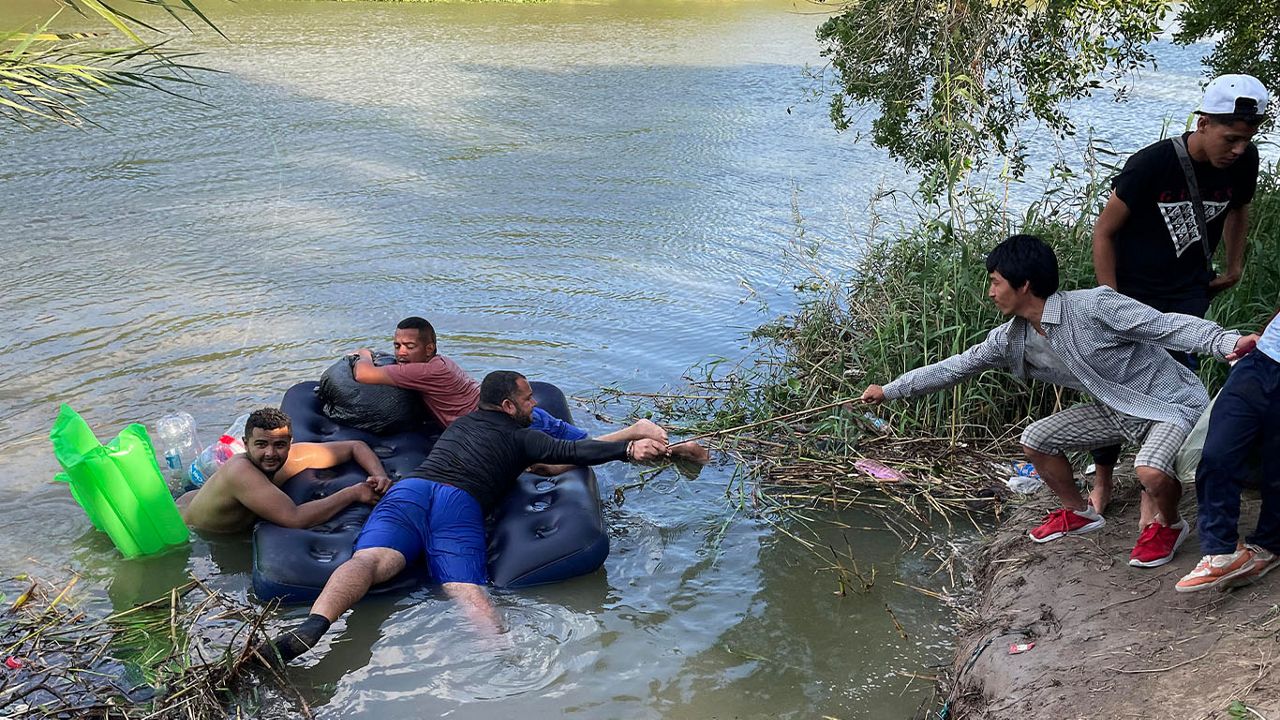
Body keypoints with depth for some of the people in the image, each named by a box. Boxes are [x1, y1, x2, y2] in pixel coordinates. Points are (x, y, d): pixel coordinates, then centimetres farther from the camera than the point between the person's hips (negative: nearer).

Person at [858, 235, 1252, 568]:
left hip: (1173, 403, -7)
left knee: (1151, 470, -34)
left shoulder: (1094, 306, -27)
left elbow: (1171, 326, -27)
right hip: (1117, 410, 7)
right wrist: (889, 390, 7)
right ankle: (1080, 513, 25)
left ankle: (1167, 525, 1)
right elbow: (956, 366, 4)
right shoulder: (1012, 340, -5)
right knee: (1035, 439, 3)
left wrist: (1228, 342, -44)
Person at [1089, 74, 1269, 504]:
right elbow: (1104, 232, -15)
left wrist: (1234, 268, 16)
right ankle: (1102, 479, 19)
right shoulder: (1152, 164, -23)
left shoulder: (1244, 162, -10)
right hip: (1132, 290, -3)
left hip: (1189, 293, 3)